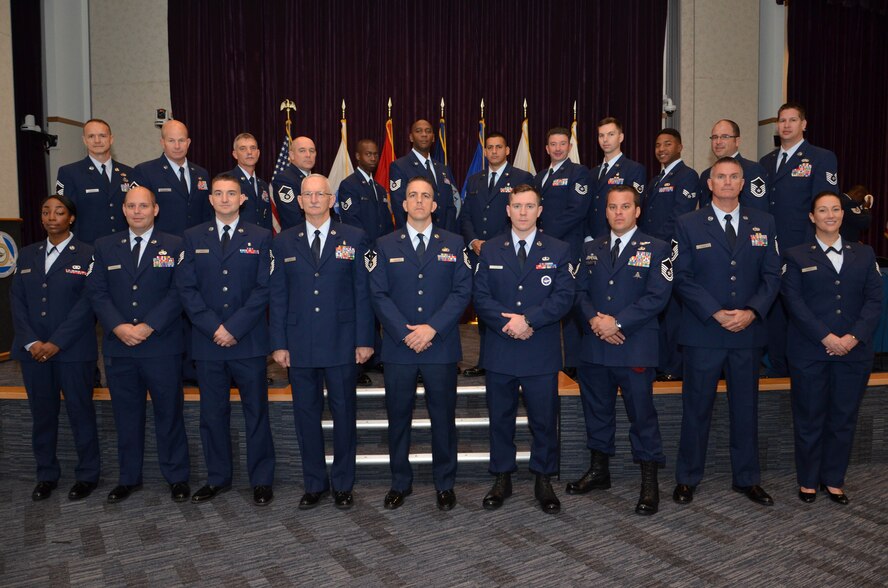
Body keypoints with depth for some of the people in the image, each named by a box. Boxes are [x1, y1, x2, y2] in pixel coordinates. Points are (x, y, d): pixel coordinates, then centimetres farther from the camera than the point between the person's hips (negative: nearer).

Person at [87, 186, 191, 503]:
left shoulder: (174, 246, 1)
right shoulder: (105, 246, 10)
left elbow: (177, 292, -7)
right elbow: (97, 292, 4)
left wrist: (147, 327, -15)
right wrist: (119, 327, -11)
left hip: (162, 347, -3)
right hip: (118, 347, 3)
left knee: (169, 414, 5)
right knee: (126, 415, 12)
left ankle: (177, 477, 18)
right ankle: (129, 477, 26)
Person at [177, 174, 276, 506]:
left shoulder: (260, 238, 4)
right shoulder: (194, 238, 9)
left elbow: (264, 288, -3)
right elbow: (186, 287, 2)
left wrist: (234, 328, -12)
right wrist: (213, 327, -9)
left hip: (249, 341, -2)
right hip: (207, 341, 2)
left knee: (256, 412, 4)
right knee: (212, 413, 10)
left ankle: (262, 480, 15)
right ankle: (218, 478, 24)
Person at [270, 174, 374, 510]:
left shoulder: (354, 239, 2)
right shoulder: (283, 243, 8)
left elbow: (363, 292, 0)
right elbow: (277, 296, 7)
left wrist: (364, 340, -5)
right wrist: (279, 343, 1)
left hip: (342, 344, -1)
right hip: (299, 346, 2)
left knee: (344, 413, 7)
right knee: (306, 415, 9)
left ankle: (343, 485, 23)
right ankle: (314, 485, 24)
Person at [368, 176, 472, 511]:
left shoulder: (454, 244, 7)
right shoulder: (385, 245, 6)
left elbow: (462, 291, -1)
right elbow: (378, 294, -1)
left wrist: (432, 328, -13)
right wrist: (405, 333, -12)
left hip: (441, 346, 0)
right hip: (398, 347, 0)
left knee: (443, 417, 8)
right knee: (398, 417, 9)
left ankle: (445, 484, 23)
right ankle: (400, 483, 25)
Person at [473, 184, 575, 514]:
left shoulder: (558, 251, 4)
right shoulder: (490, 251, 7)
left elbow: (563, 298, -6)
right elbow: (480, 297, 0)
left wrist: (528, 319, -18)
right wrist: (508, 322, -16)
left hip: (542, 353, -1)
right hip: (500, 350, 1)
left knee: (544, 420, 7)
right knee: (500, 418, 10)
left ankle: (544, 481, 23)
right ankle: (502, 479, 25)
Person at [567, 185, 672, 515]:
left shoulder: (656, 250, -1)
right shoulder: (591, 249, 14)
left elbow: (657, 296, -11)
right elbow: (580, 291, 9)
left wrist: (617, 322, -16)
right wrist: (594, 320, -10)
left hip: (636, 348, -4)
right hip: (594, 346, 5)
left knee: (642, 413, 1)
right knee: (597, 409, 15)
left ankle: (649, 482, 15)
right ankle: (599, 471, 31)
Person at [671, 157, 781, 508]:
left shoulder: (763, 224, 9)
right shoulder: (688, 225, 1)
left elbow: (771, 275, 5)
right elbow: (683, 278, -5)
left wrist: (751, 312, -11)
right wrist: (715, 313, -15)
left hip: (748, 332, 3)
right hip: (703, 333, -3)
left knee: (746, 407, 12)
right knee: (697, 408, 5)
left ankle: (747, 478, 27)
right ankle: (687, 479, 18)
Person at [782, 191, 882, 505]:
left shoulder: (863, 254, 12)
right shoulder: (797, 256, 4)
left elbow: (874, 299, 4)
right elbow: (795, 302, -5)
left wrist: (854, 336, -11)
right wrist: (826, 337, -15)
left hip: (854, 350, 3)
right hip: (809, 351, -2)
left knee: (844, 418, 9)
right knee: (809, 418, 5)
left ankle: (834, 480, 23)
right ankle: (808, 480, 18)